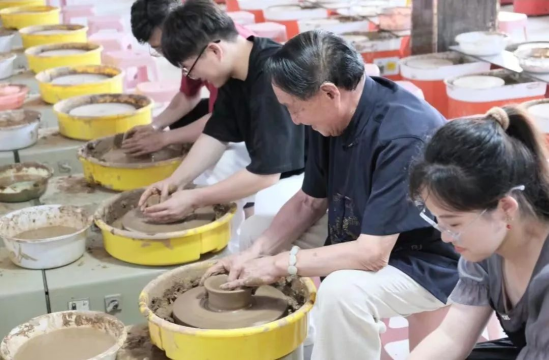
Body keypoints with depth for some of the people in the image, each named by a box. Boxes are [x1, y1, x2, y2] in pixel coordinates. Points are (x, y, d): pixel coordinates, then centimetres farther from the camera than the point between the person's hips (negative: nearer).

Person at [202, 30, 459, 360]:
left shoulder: (403, 137, -32)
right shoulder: (332, 116, -8)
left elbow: (371, 255, -32)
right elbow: (310, 201, 4)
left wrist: (280, 263, -23)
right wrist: (255, 253, -8)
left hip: (427, 264, -8)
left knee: (342, 291, -37)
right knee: (258, 226, 10)